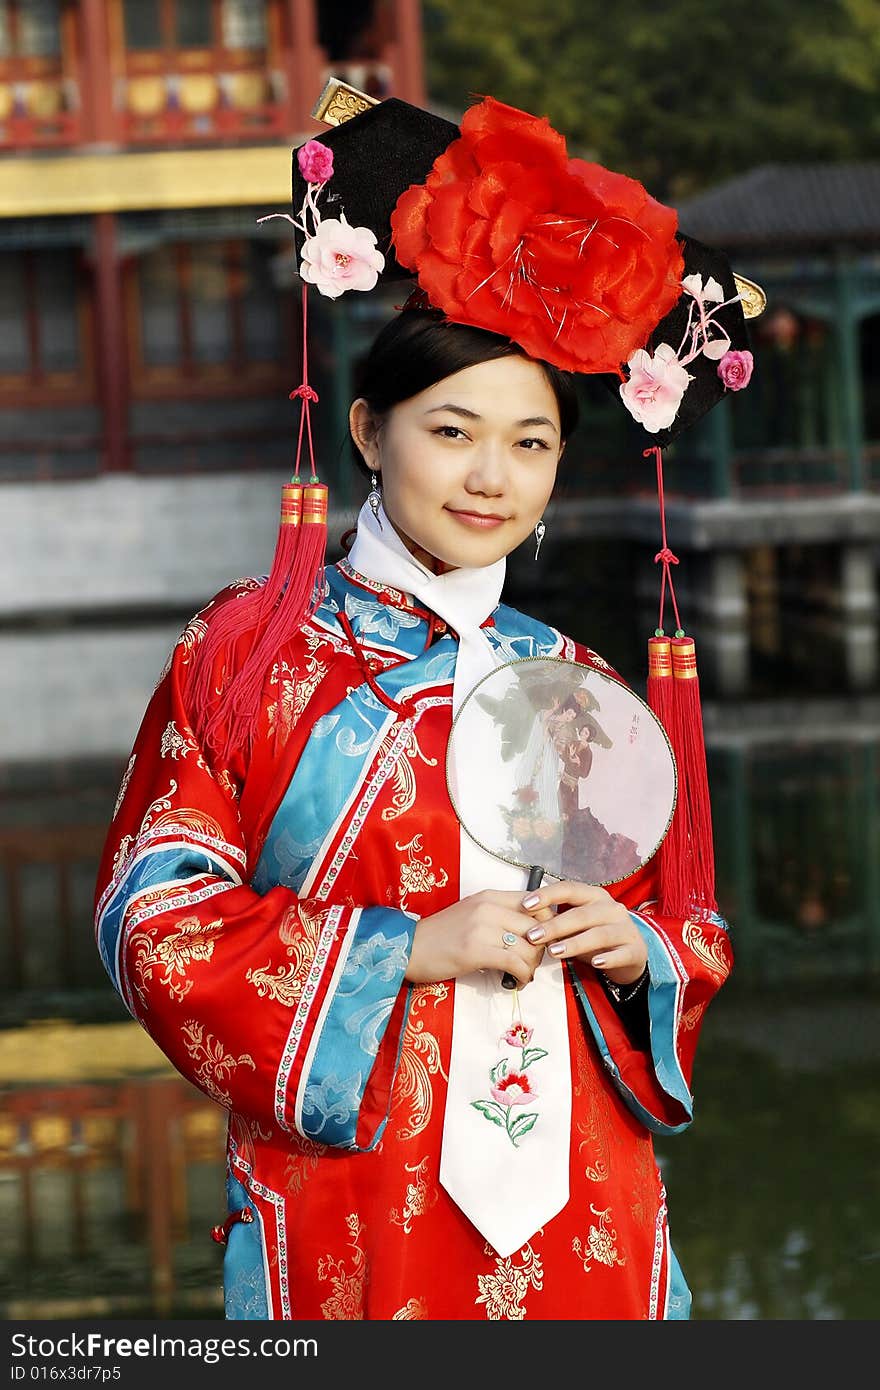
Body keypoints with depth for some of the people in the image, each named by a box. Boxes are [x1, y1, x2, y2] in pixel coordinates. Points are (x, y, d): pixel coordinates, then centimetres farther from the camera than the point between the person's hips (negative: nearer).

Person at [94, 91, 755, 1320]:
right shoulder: (250, 650, 1)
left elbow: (688, 927, 19)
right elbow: (155, 918, -6)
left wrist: (638, 950, -4)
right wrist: (406, 947, -14)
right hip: (350, 1217, -3)